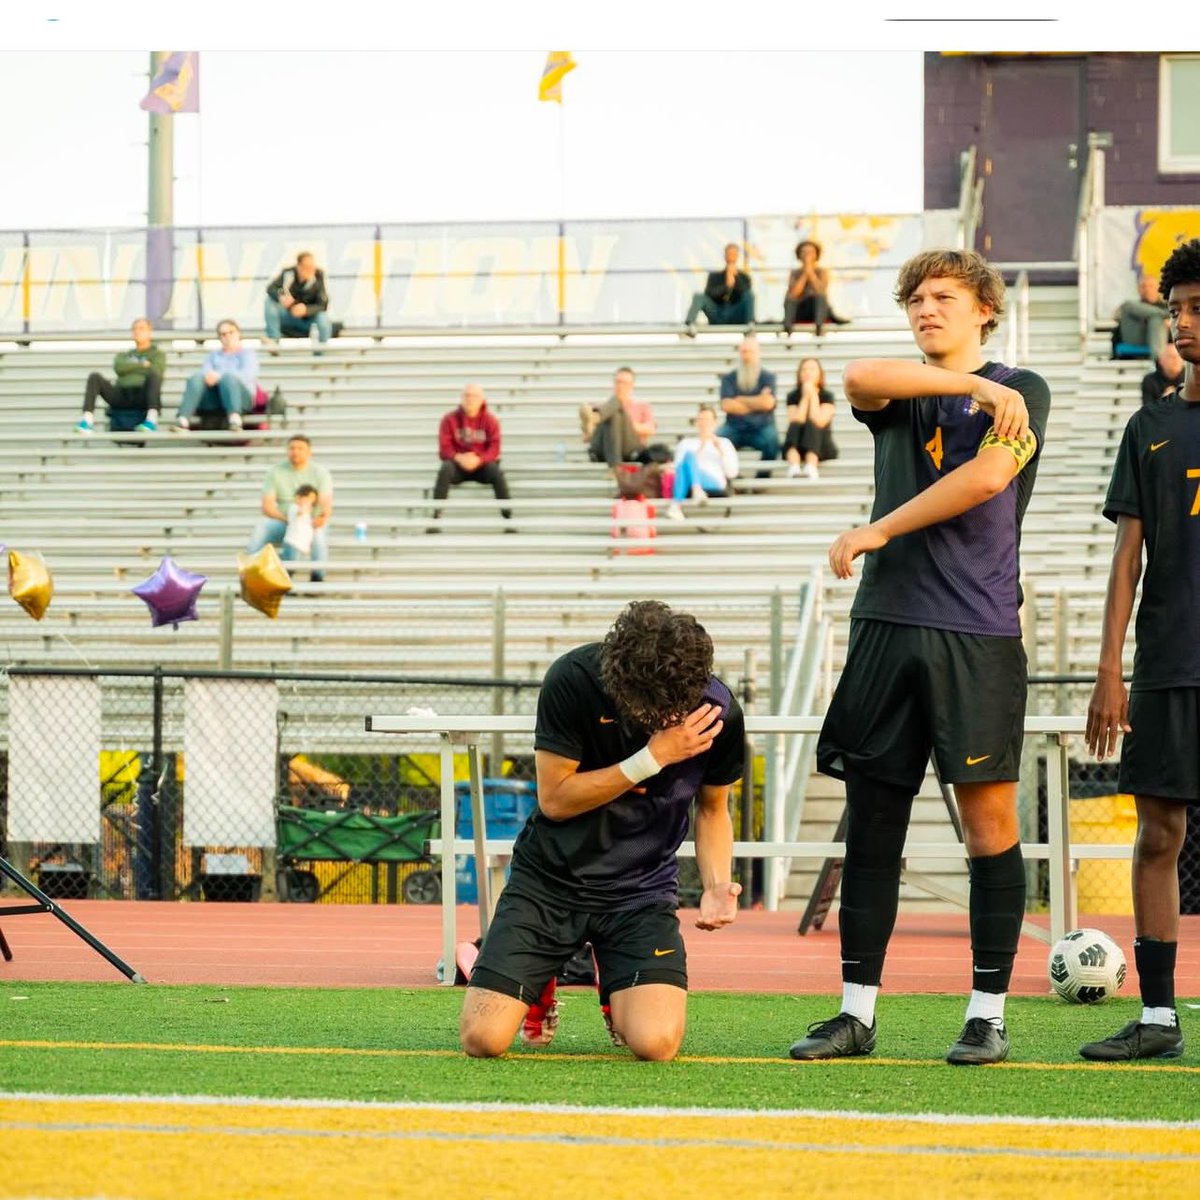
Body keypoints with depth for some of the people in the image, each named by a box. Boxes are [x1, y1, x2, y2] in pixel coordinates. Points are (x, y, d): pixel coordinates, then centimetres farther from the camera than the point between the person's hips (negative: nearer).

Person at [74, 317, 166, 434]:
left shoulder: (157, 353, 20)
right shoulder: (124, 355, 31)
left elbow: (155, 372, -2)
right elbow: (118, 367, 7)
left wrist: (131, 367, 8)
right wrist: (142, 365, 6)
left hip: (142, 397, -3)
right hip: (121, 395, 3)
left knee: (153, 375, -35)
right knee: (95, 376, -19)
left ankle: (152, 419, -49)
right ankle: (87, 420, -36)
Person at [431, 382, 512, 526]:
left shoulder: (490, 420, -1)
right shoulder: (450, 419, -1)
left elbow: (494, 449, -9)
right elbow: (445, 448, -6)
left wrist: (478, 459, -28)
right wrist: (459, 458, -27)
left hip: (482, 465, 0)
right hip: (457, 465, 0)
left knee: (496, 472, -33)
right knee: (445, 469, -34)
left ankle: (507, 515, -29)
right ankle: (436, 514, -35)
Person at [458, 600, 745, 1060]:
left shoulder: (719, 712, -11)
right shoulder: (573, 680, -19)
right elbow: (554, 799, -15)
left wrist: (716, 885, -10)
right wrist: (651, 760, -23)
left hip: (642, 891, 1)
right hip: (551, 878, -1)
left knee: (656, 1043, -22)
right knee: (482, 1039, -15)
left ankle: (618, 993, 17)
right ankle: (541, 986, 23)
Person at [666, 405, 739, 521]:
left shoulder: (724, 443, 28)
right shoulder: (686, 443, 29)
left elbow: (732, 473, 15)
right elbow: (679, 468, 11)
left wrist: (721, 450, 4)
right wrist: (699, 450, 2)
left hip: (716, 487, -1)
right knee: (689, 455, -33)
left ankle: (676, 504, -59)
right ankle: (696, 489, -64)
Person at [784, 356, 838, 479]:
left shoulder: (827, 396, 2)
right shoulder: (793, 396, 6)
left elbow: (820, 422, -16)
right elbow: (795, 423, -11)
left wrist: (813, 395, -10)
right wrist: (805, 397, -11)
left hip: (821, 448, -1)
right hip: (796, 446, 1)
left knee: (811, 425, -32)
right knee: (794, 426, -30)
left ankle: (811, 467, -60)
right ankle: (794, 466, -59)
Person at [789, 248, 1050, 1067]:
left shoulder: (1021, 391, 4)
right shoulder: (898, 396, 16)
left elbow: (986, 477, -11)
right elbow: (860, 378, -7)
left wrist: (877, 532, -6)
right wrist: (977, 385, -12)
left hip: (977, 634, -4)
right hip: (887, 624, 4)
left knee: (989, 823, -4)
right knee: (872, 821, 4)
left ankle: (988, 1014, 2)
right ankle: (857, 1013, 8)